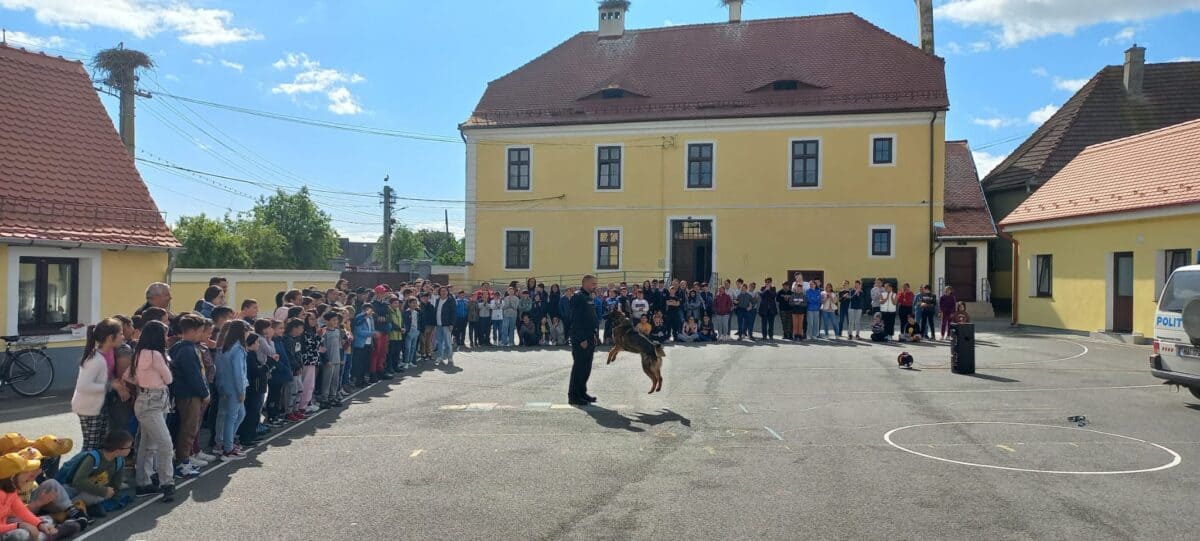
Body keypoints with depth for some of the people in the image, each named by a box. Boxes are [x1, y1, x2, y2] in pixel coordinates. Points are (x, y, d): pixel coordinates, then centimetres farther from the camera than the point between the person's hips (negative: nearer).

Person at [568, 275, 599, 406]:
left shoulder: (589, 297, 16)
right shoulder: (578, 297, -13)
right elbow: (576, 319, -19)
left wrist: (594, 334, 14)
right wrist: (582, 339, -22)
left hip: (589, 338, 9)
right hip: (580, 339, -9)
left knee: (586, 367, 13)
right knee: (579, 366, -5)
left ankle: (582, 392, 22)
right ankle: (573, 395, 1)